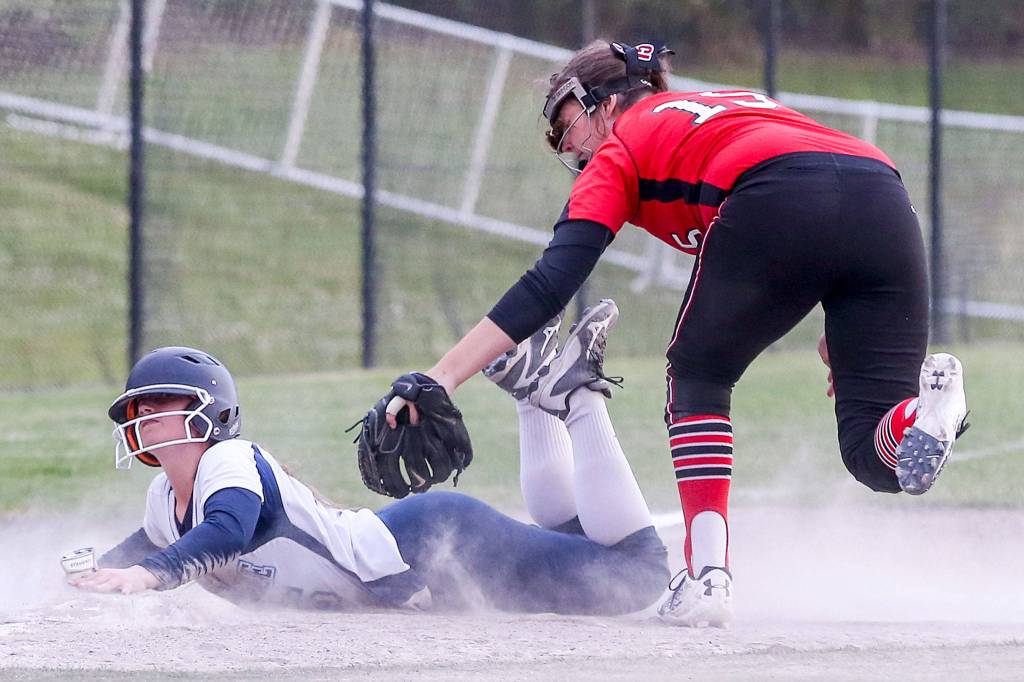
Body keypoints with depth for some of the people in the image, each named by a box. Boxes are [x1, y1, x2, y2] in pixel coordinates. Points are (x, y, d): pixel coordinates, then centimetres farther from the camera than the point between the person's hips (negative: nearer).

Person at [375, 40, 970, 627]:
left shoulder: (620, 150, 24)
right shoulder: (750, 103, 41)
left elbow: (552, 281, 13)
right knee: (876, 452, 12)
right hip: (887, 201, 5)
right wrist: (841, 331, 26)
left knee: (698, 377, 22)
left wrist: (445, 376, 9)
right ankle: (924, 410, -23)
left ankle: (708, 577, 6)